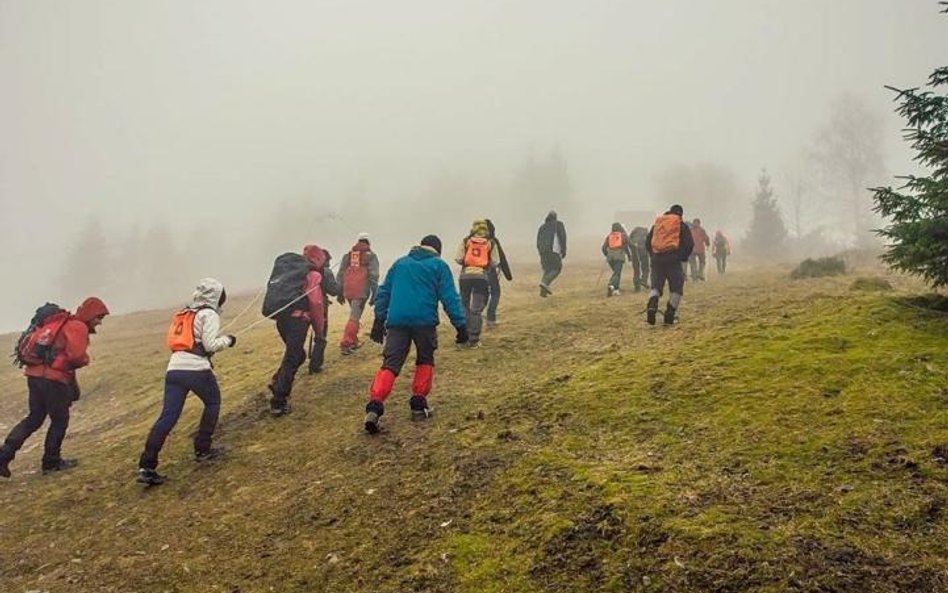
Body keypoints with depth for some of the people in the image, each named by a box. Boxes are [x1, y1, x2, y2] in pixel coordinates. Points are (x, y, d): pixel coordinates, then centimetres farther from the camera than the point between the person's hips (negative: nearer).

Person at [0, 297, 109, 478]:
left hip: (35, 374, 9)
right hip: (54, 378, -8)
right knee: (60, 420, 9)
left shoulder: (64, 323, 21)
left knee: (34, 418, 18)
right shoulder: (78, 327, -9)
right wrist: (86, 359, 1)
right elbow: (76, 356, -22)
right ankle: (51, 462, 20)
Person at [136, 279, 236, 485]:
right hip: (196, 369, -6)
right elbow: (210, 345, -7)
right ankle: (202, 449, 21)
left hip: (174, 369, 6)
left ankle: (146, 467, -8)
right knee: (213, 402, 21)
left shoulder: (183, 314, 25)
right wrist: (227, 340, 10)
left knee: (167, 417, 1)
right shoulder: (209, 314, 1)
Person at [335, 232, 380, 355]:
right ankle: (345, 344, -11)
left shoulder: (348, 255, 15)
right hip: (361, 291, -5)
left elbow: (340, 275, 14)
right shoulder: (370, 255, 2)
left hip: (348, 291, 5)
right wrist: (374, 295, -3)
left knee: (354, 315, 22)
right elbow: (373, 276, -5)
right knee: (354, 318, -5)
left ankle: (354, 341, 26)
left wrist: (340, 293, 17)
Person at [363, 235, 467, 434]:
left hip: (396, 321, 2)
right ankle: (418, 405, 17)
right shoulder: (439, 265, 8)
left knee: (390, 365, 1)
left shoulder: (399, 263, 21)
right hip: (424, 321, -2)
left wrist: (379, 320, 18)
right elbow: (450, 298, 0)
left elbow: (383, 293, 18)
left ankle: (374, 406, -18)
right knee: (425, 361, 20)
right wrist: (461, 325, 0)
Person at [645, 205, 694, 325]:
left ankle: (652, 306, -21)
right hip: (673, 260, -3)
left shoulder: (657, 223, 17)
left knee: (655, 286, 9)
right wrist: (683, 257, 13)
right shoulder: (681, 225, 7)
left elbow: (647, 242, 18)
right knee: (676, 288, 8)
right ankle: (669, 316, 2)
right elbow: (690, 244, -1)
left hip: (656, 259, 3)